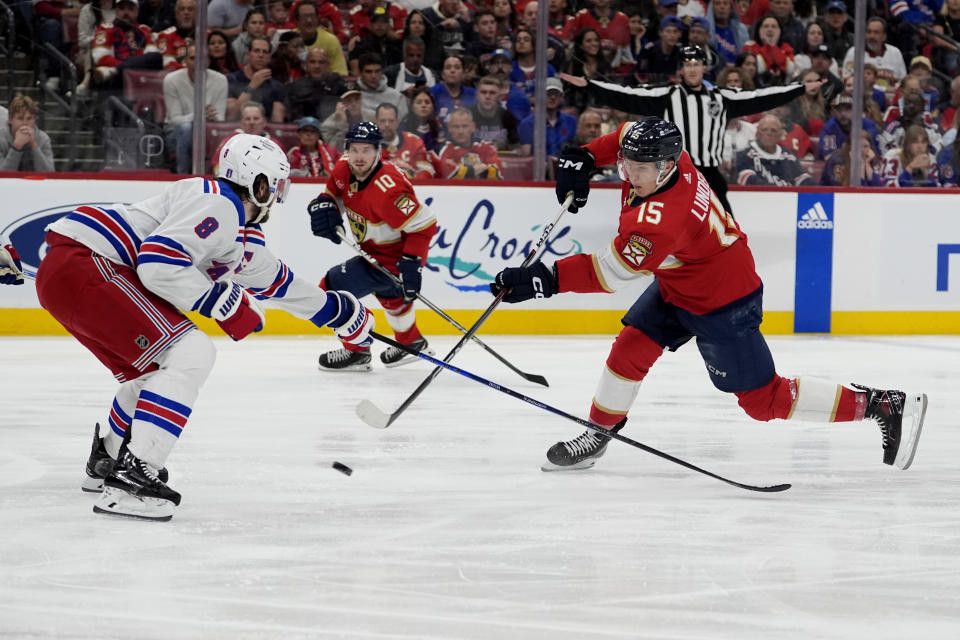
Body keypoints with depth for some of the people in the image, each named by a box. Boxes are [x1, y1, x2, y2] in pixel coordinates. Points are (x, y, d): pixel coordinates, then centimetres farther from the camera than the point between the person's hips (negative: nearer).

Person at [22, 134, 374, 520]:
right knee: (190, 354, -15)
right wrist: (224, 302, -14)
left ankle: (106, 462, 41)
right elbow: (158, 264, -22)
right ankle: (129, 481, -22)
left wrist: (335, 311, 42)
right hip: (81, 261, -11)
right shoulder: (217, 204, -11)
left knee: (158, 365, 24)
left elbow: (271, 277, 35)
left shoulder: (240, 233, 20)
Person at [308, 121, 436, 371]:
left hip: (392, 257, -10)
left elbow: (423, 224, -32)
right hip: (373, 250, 10)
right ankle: (412, 343, 60)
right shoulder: (344, 168, -10)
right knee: (387, 292, 35)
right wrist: (324, 204, -10)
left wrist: (411, 263, -34)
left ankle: (357, 352, 5)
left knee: (334, 288, -11)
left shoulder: (387, 189, -35)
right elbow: (333, 189, 12)